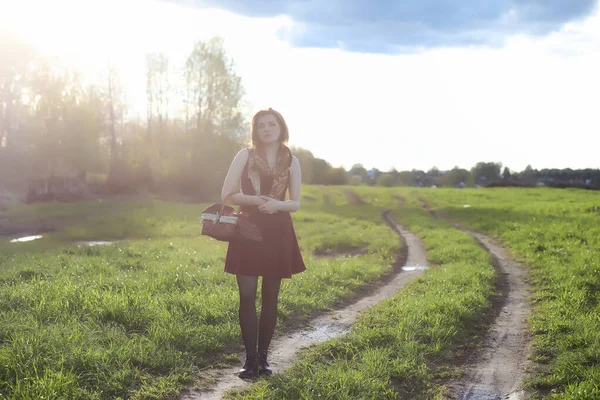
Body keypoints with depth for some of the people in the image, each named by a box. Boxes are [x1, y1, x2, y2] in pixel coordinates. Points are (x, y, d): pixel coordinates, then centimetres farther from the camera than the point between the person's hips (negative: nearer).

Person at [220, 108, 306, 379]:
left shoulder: (291, 161, 5)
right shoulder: (245, 155, 1)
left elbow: (296, 203, 6)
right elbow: (227, 195, -1)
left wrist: (276, 204, -15)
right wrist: (254, 199, -16)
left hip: (278, 234, 2)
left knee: (271, 297, 6)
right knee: (247, 296, -5)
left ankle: (263, 356, 17)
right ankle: (250, 359, 4)